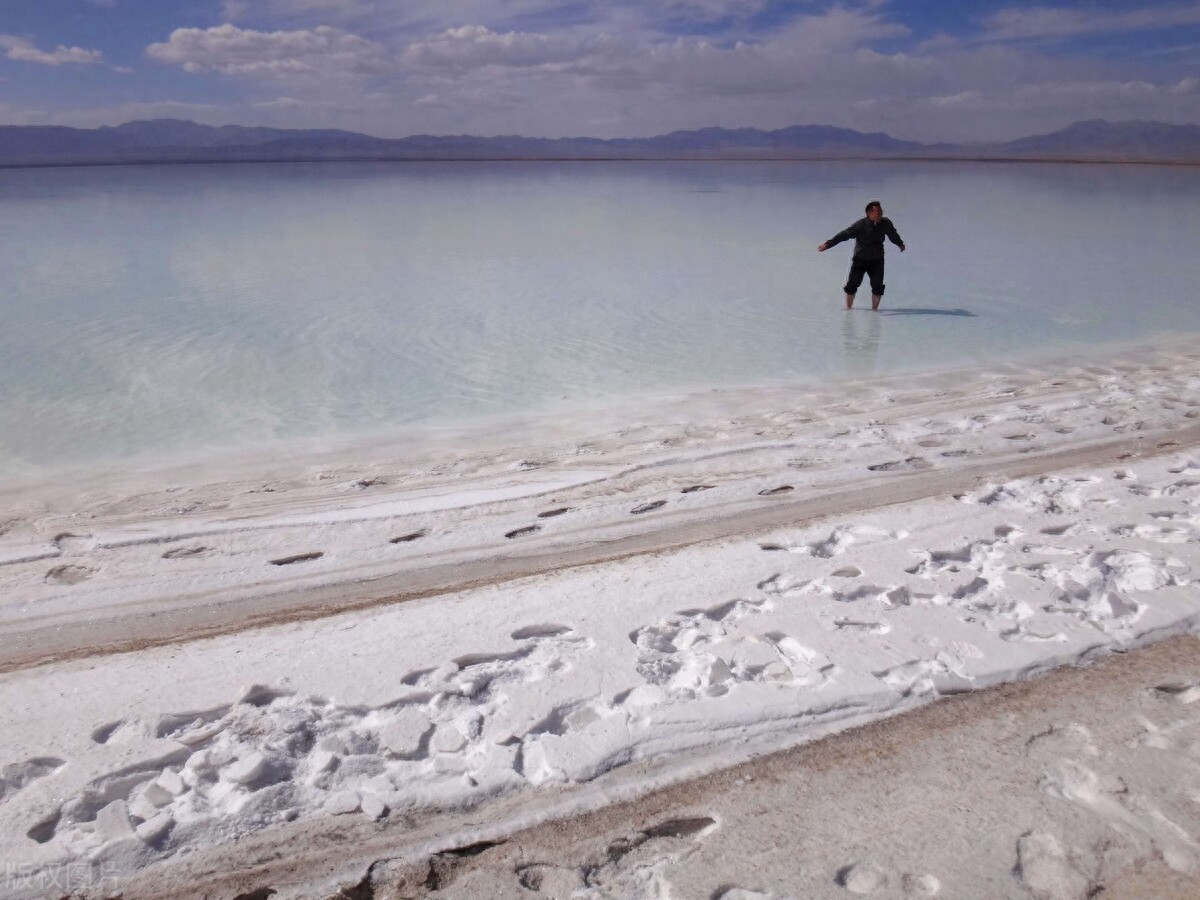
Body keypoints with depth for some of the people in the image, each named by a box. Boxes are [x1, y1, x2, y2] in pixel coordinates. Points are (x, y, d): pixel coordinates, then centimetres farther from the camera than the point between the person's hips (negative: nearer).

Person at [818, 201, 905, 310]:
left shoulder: (886, 224, -5)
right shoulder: (861, 224, -17)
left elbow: (893, 235, 15)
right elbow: (845, 234, -20)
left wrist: (900, 244, 34)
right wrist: (828, 244, -27)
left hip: (877, 261, 2)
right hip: (860, 260, -2)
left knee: (878, 287, -5)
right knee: (852, 285, 0)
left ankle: (874, 309, 12)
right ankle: (848, 308, 18)